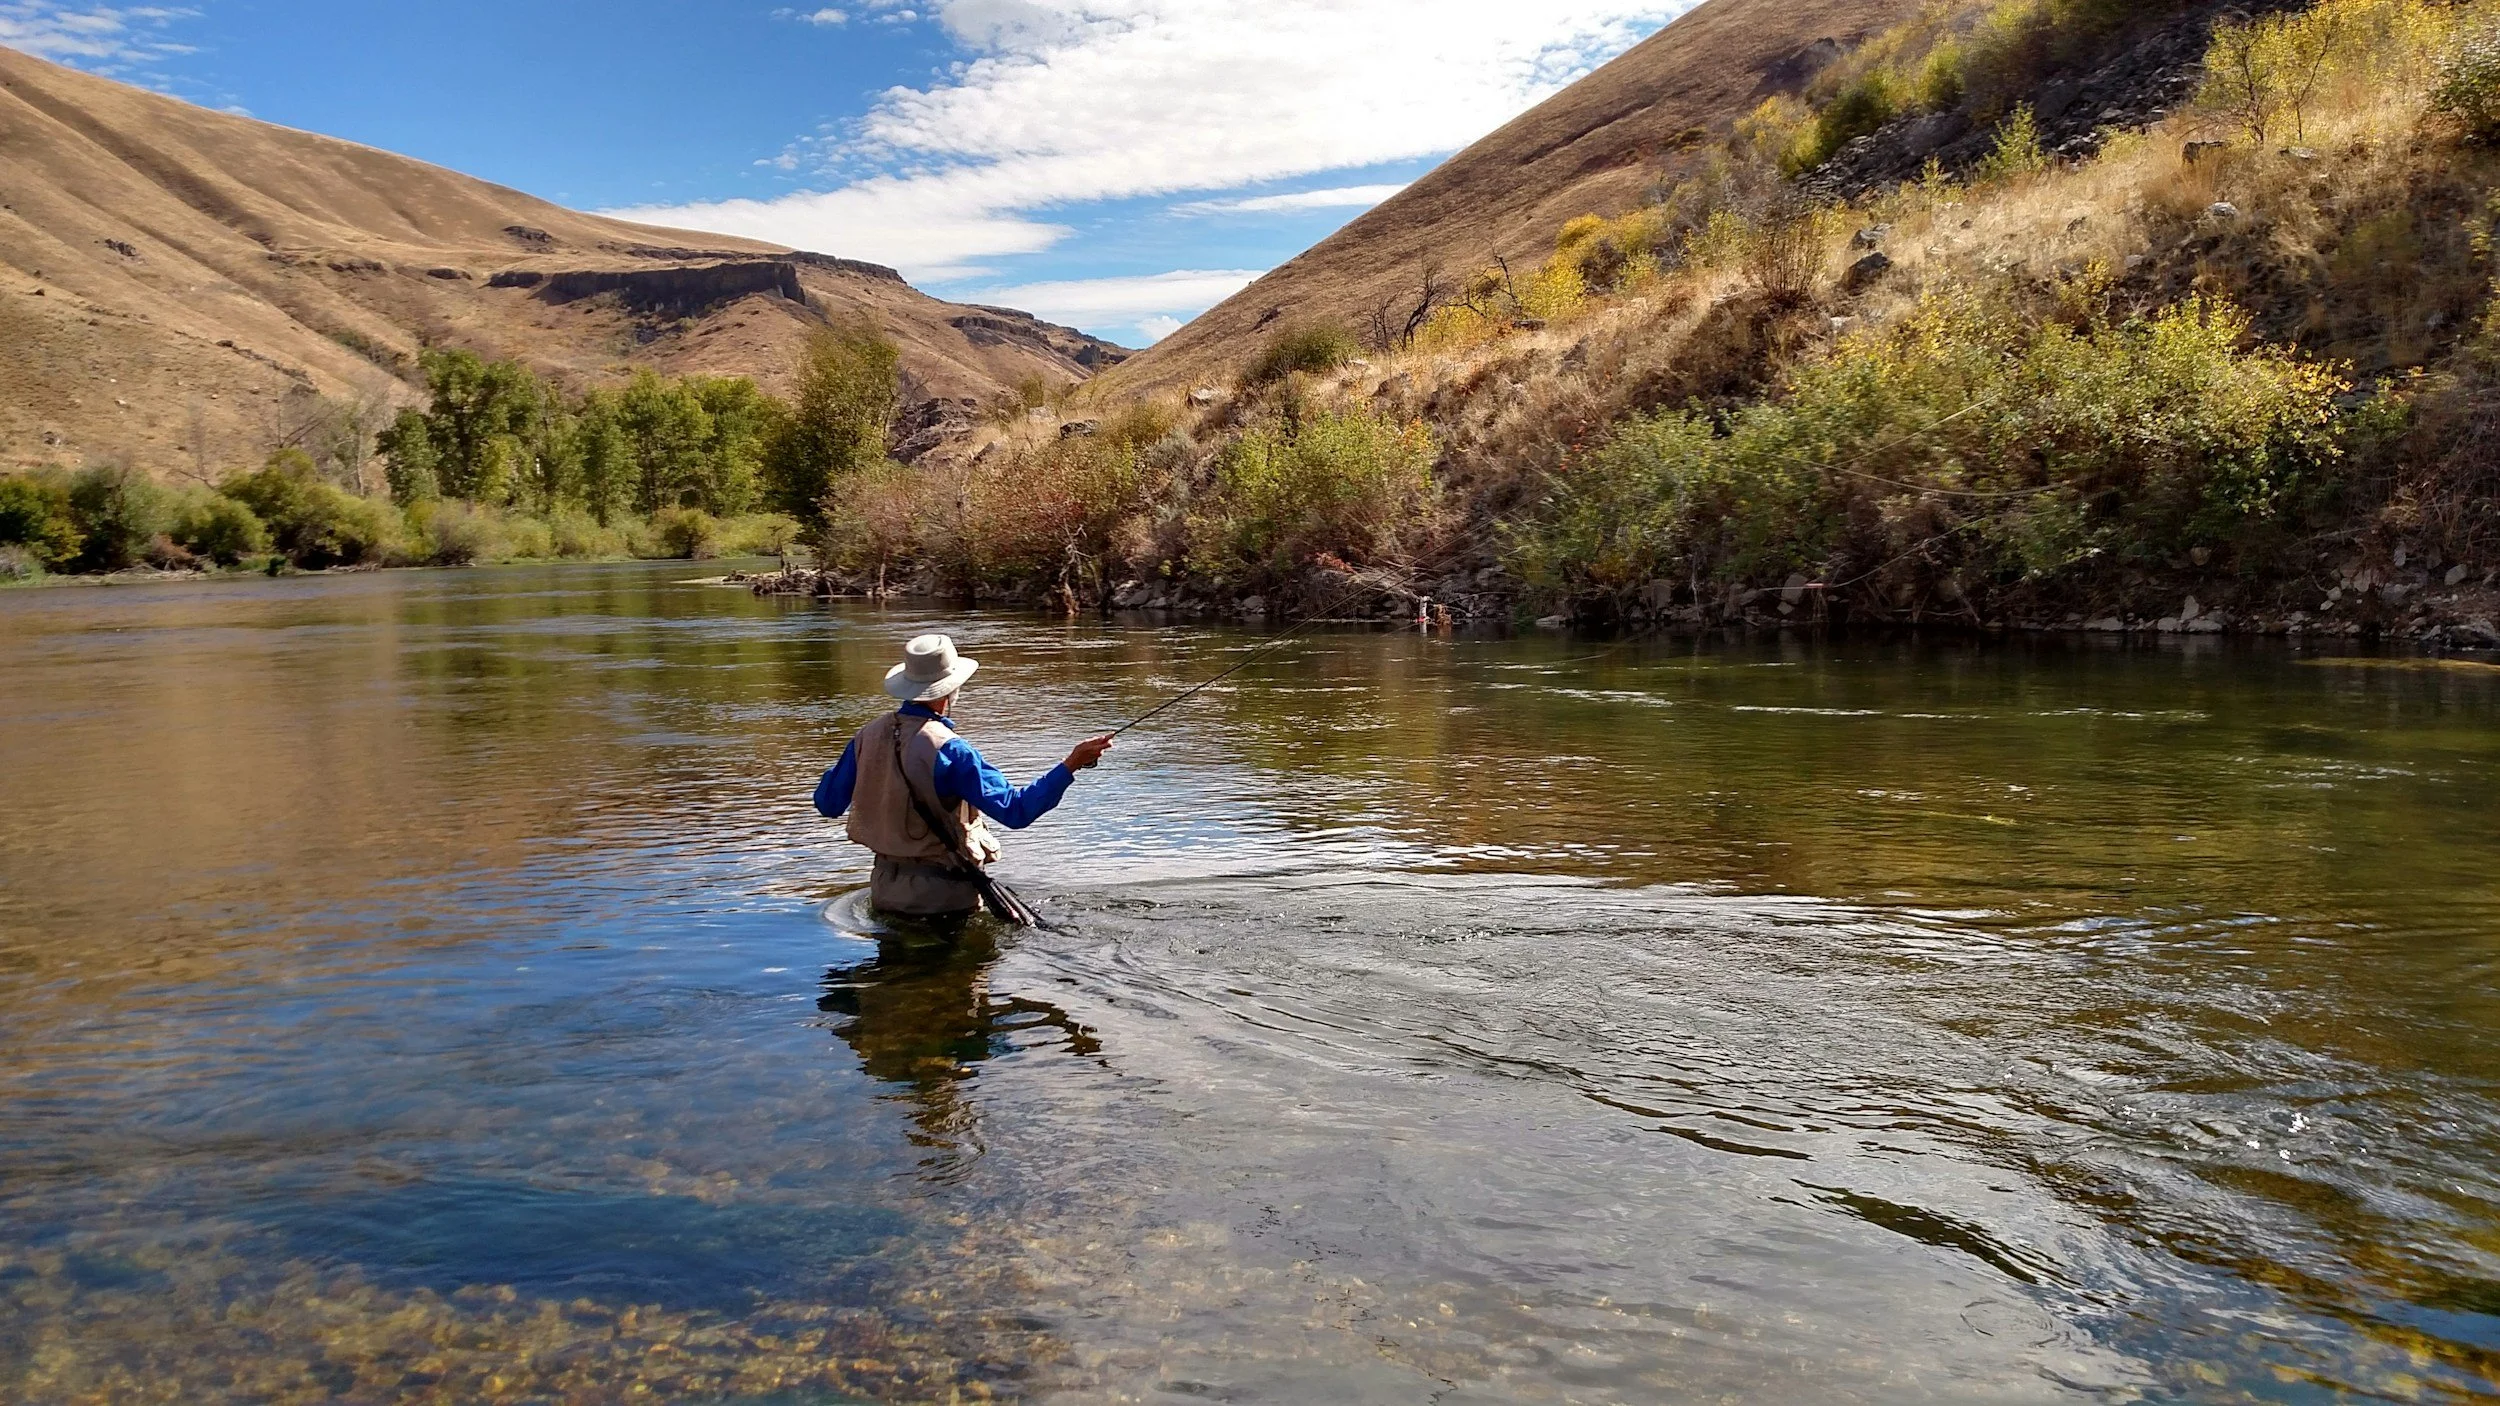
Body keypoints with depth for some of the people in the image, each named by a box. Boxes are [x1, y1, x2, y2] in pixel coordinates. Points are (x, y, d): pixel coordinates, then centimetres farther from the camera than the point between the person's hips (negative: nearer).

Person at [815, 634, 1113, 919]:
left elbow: (827, 805, 11)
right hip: (943, 896, -7)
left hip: (885, 891, 7)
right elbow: (1016, 810, -23)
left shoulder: (868, 736, 0)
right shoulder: (948, 749, -19)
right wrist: (1070, 766, -23)